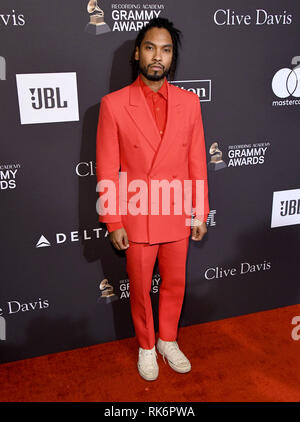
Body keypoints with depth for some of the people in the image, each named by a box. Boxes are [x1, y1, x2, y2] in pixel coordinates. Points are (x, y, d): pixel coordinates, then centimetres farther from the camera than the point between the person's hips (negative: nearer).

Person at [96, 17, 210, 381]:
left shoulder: (188, 102, 0)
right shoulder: (113, 104, -9)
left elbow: (197, 162, 2)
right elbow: (107, 169, -7)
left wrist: (200, 214, 3)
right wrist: (114, 223, -8)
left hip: (178, 216, 3)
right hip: (136, 218, -2)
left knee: (175, 284, 18)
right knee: (140, 289, 15)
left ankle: (168, 341, 42)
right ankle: (146, 347, 39)